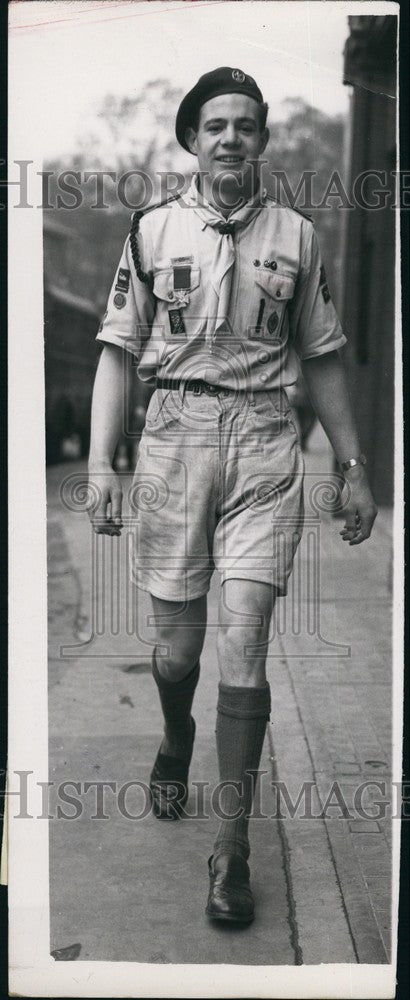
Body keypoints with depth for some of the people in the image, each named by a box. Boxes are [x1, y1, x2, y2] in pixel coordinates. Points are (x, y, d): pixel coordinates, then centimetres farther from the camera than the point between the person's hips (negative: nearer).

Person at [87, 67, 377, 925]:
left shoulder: (296, 235, 9)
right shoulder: (153, 230, 7)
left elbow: (322, 361, 13)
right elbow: (118, 353, 6)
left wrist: (355, 468, 11)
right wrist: (101, 463, -5)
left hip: (264, 443, 0)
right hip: (174, 435, 1)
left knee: (243, 646, -8)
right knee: (177, 648, 7)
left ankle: (233, 846, 4)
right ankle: (176, 742, 43)